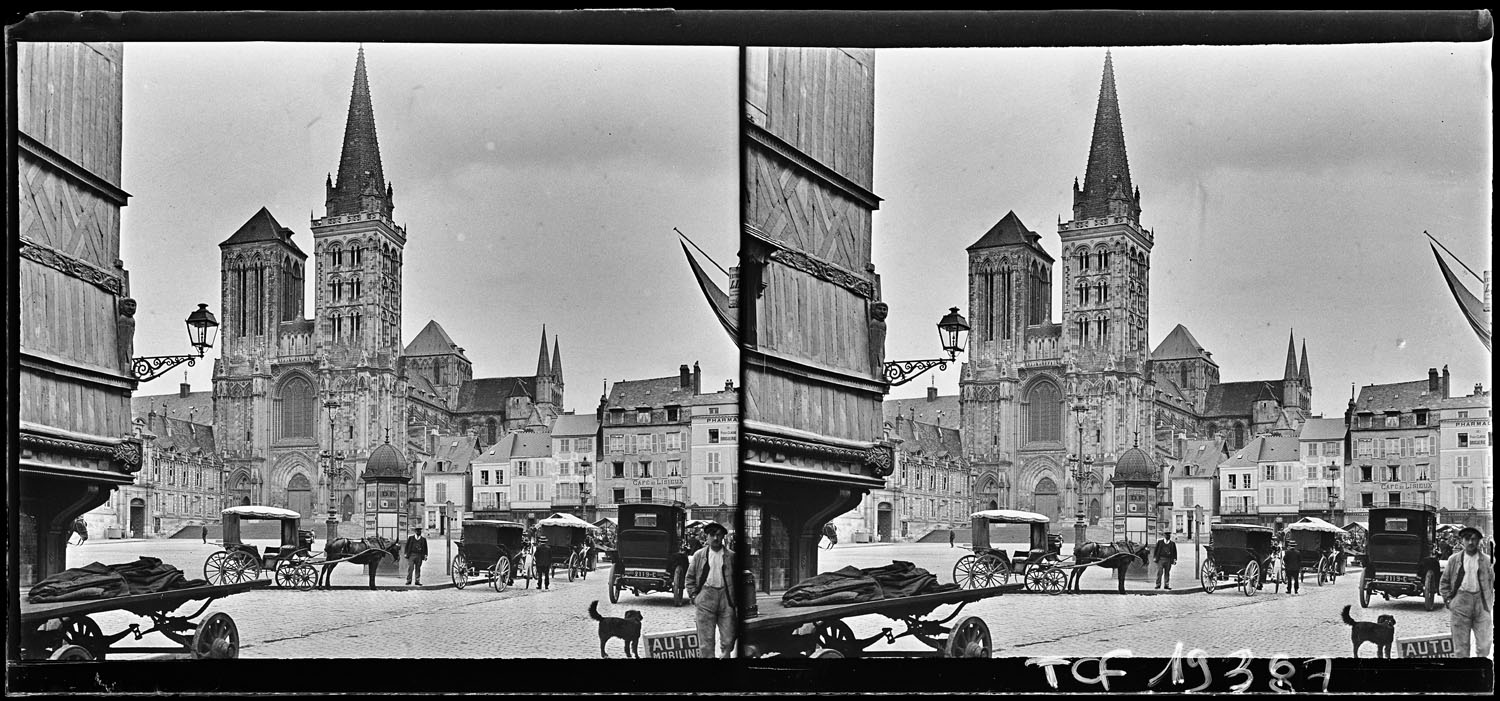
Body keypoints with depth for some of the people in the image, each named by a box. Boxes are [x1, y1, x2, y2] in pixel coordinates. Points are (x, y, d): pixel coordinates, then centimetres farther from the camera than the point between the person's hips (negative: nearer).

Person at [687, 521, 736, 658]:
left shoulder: (731, 556, 7)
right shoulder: (699, 555, 9)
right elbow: (690, 577, 13)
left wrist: (735, 598, 0)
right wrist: (694, 595, 3)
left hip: (726, 598, 0)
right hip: (705, 597, 0)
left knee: (728, 639, -1)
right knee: (706, 638, -2)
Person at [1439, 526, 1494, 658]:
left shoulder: (1485, 560, 6)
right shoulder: (1454, 559, 4)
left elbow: (1491, 582, 11)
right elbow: (1444, 582, 10)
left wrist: (1489, 602, 4)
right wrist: (1448, 598, 2)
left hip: (1481, 602, 1)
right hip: (1461, 601, -1)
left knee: (1484, 644, -1)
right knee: (1461, 643, 1)